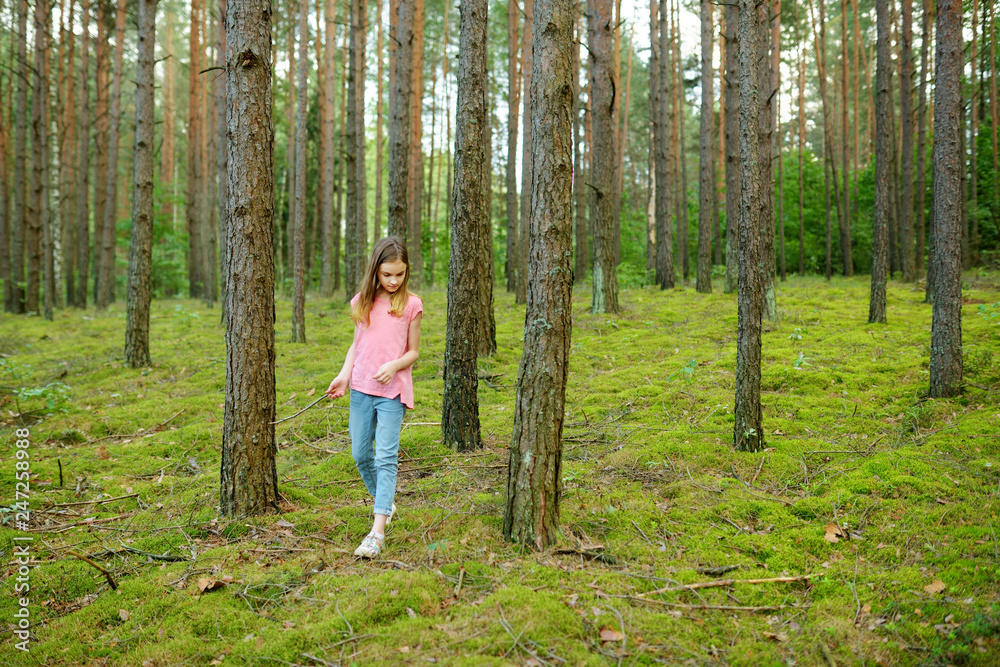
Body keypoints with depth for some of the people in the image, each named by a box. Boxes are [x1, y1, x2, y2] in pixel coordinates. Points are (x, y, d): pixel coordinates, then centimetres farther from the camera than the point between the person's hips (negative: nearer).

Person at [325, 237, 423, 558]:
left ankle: (378, 531, -11)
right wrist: (344, 374, 1)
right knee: (360, 454, 12)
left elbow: (414, 351, 2)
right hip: (361, 388, 4)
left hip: (393, 390, -4)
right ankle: (384, 503, 36)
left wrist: (394, 365, -17)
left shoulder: (411, 304, -3)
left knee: (386, 457, -10)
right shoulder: (362, 302, 6)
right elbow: (356, 344, 15)